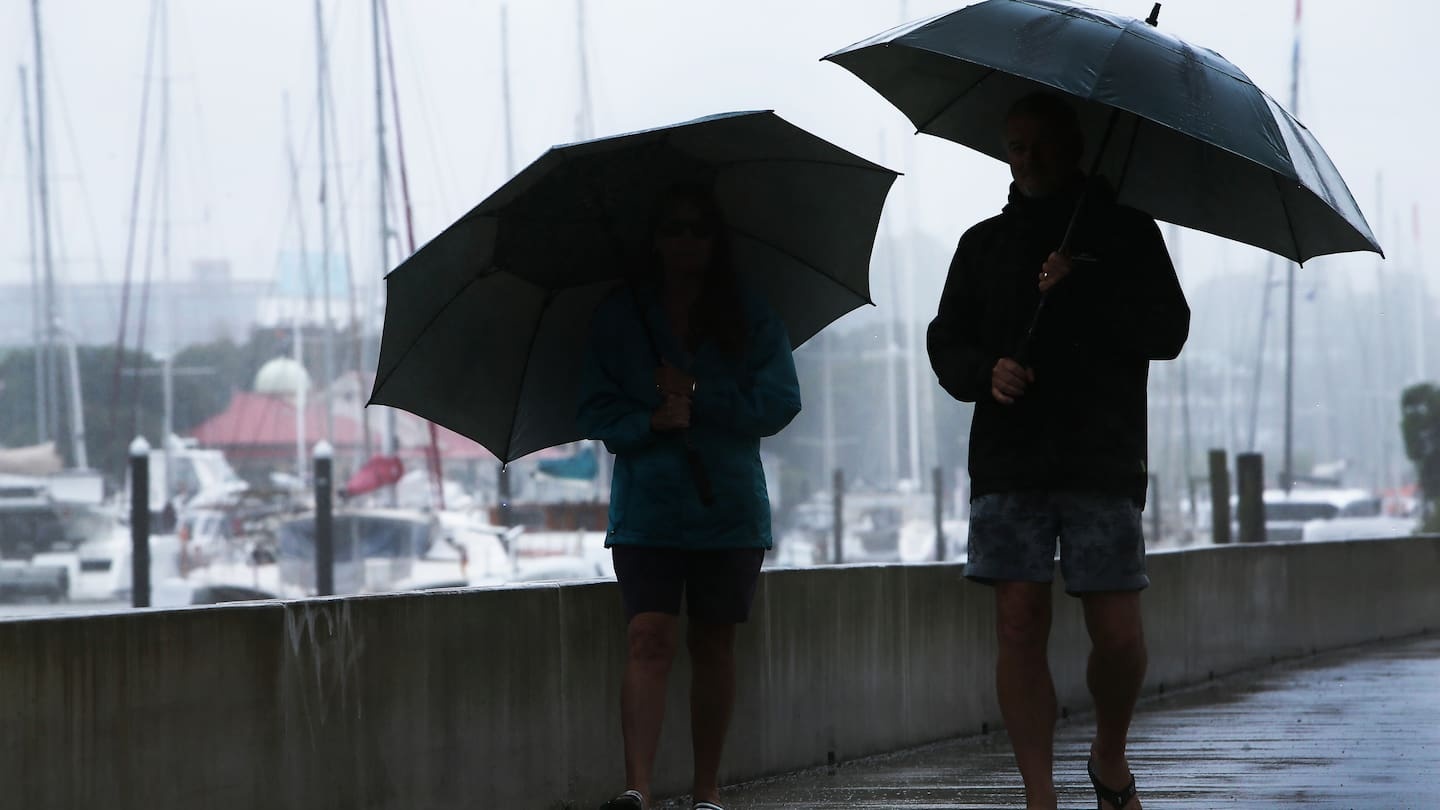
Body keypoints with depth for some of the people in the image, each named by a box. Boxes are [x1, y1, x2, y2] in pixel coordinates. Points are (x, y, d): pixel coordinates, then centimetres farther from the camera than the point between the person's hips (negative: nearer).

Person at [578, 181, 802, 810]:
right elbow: (595, 410, 1)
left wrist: (698, 396, -13)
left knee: (713, 644, 7)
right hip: (646, 509, -1)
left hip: (729, 509, 1)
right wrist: (650, 421, -18)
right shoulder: (619, 317, 4)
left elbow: (780, 403, -4)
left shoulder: (750, 320, 5)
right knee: (650, 637, -15)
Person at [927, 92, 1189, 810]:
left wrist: (1082, 294, -13)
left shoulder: (1125, 232, 9)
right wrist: (984, 373, -9)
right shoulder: (984, 244, 17)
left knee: (1117, 632, -6)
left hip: (1104, 460, -2)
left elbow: (1168, 332, 0)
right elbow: (947, 343, 13)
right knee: (1020, 623, -7)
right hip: (1008, 461, 2)